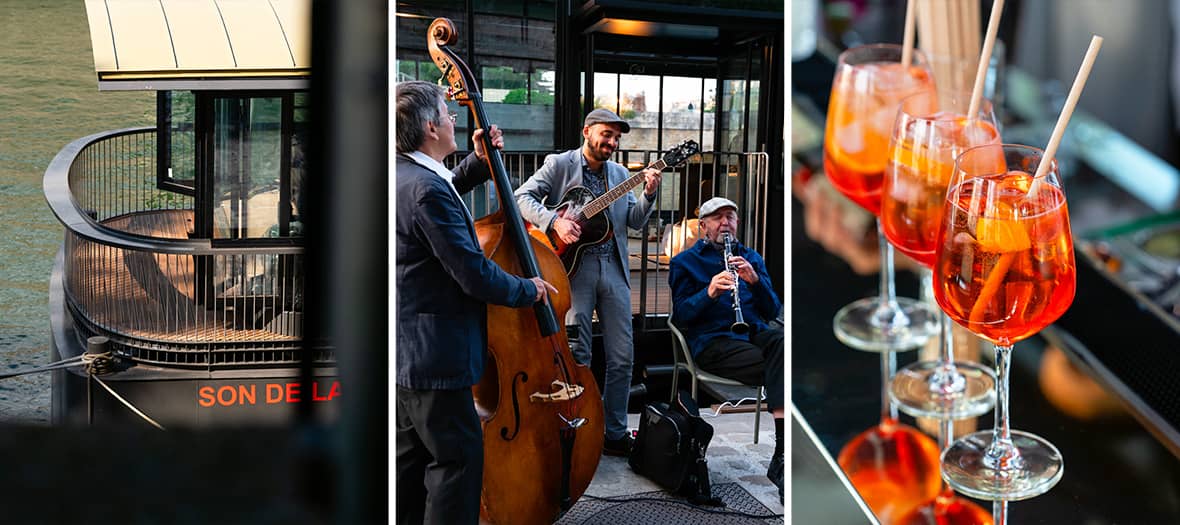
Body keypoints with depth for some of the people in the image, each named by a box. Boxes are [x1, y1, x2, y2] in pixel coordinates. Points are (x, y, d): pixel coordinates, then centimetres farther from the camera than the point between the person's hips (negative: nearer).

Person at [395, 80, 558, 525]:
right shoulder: (427, 190, -24)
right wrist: (528, 289, -7)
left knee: (413, 454, 19)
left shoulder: (401, 175, 7)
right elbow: (474, 275, -24)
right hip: (434, 351, -11)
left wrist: (478, 162, 17)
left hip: (406, 348, 11)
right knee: (458, 455, -3)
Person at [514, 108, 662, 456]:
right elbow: (523, 196, -7)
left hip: (614, 269, 5)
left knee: (622, 357, 4)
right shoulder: (559, 165, 2)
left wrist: (649, 194, -7)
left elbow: (635, 221, 10)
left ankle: (614, 433, 16)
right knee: (577, 356, -2)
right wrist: (555, 222, -20)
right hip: (574, 267, -5)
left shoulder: (620, 174, 17)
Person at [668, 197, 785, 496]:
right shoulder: (685, 263, 13)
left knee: (781, 341, -35)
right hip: (713, 342, -3)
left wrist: (754, 279, -7)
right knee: (777, 367, -32)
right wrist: (709, 293, -16)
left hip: (755, 333, 3)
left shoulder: (751, 259, 23)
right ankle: (782, 457, -28)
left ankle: (781, 457, -38)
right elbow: (681, 315, 2)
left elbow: (772, 311, 12)